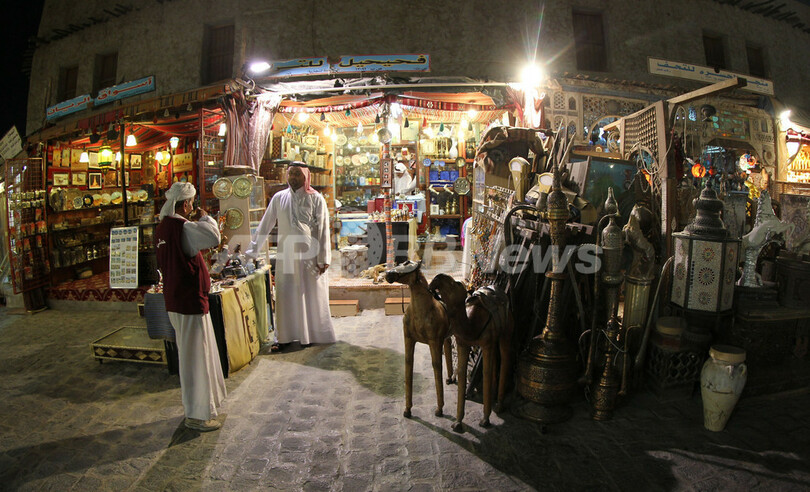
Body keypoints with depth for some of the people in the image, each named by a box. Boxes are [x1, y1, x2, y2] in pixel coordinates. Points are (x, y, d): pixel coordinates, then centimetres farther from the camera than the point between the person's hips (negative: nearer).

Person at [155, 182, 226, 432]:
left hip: (175, 299, 10)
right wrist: (205, 218, -12)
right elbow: (213, 237, -30)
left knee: (190, 354, 22)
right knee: (195, 357, 1)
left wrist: (193, 222, 10)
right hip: (190, 300, -10)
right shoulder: (181, 227, -21)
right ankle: (196, 415, 12)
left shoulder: (164, 226, 9)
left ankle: (195, 403, 37)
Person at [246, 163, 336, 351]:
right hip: (286, 256, 3)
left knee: (312, 295, 6)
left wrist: (324, 258, -9)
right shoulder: (279, 198, 6)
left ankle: (313, 334, 21)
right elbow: (265, 226, 9)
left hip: (309, 255, -2)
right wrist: (251, 251, 7)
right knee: (285, 296, 7)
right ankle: (285, 336, 19)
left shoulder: (316, 199, -2)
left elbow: (323, 229, -4)